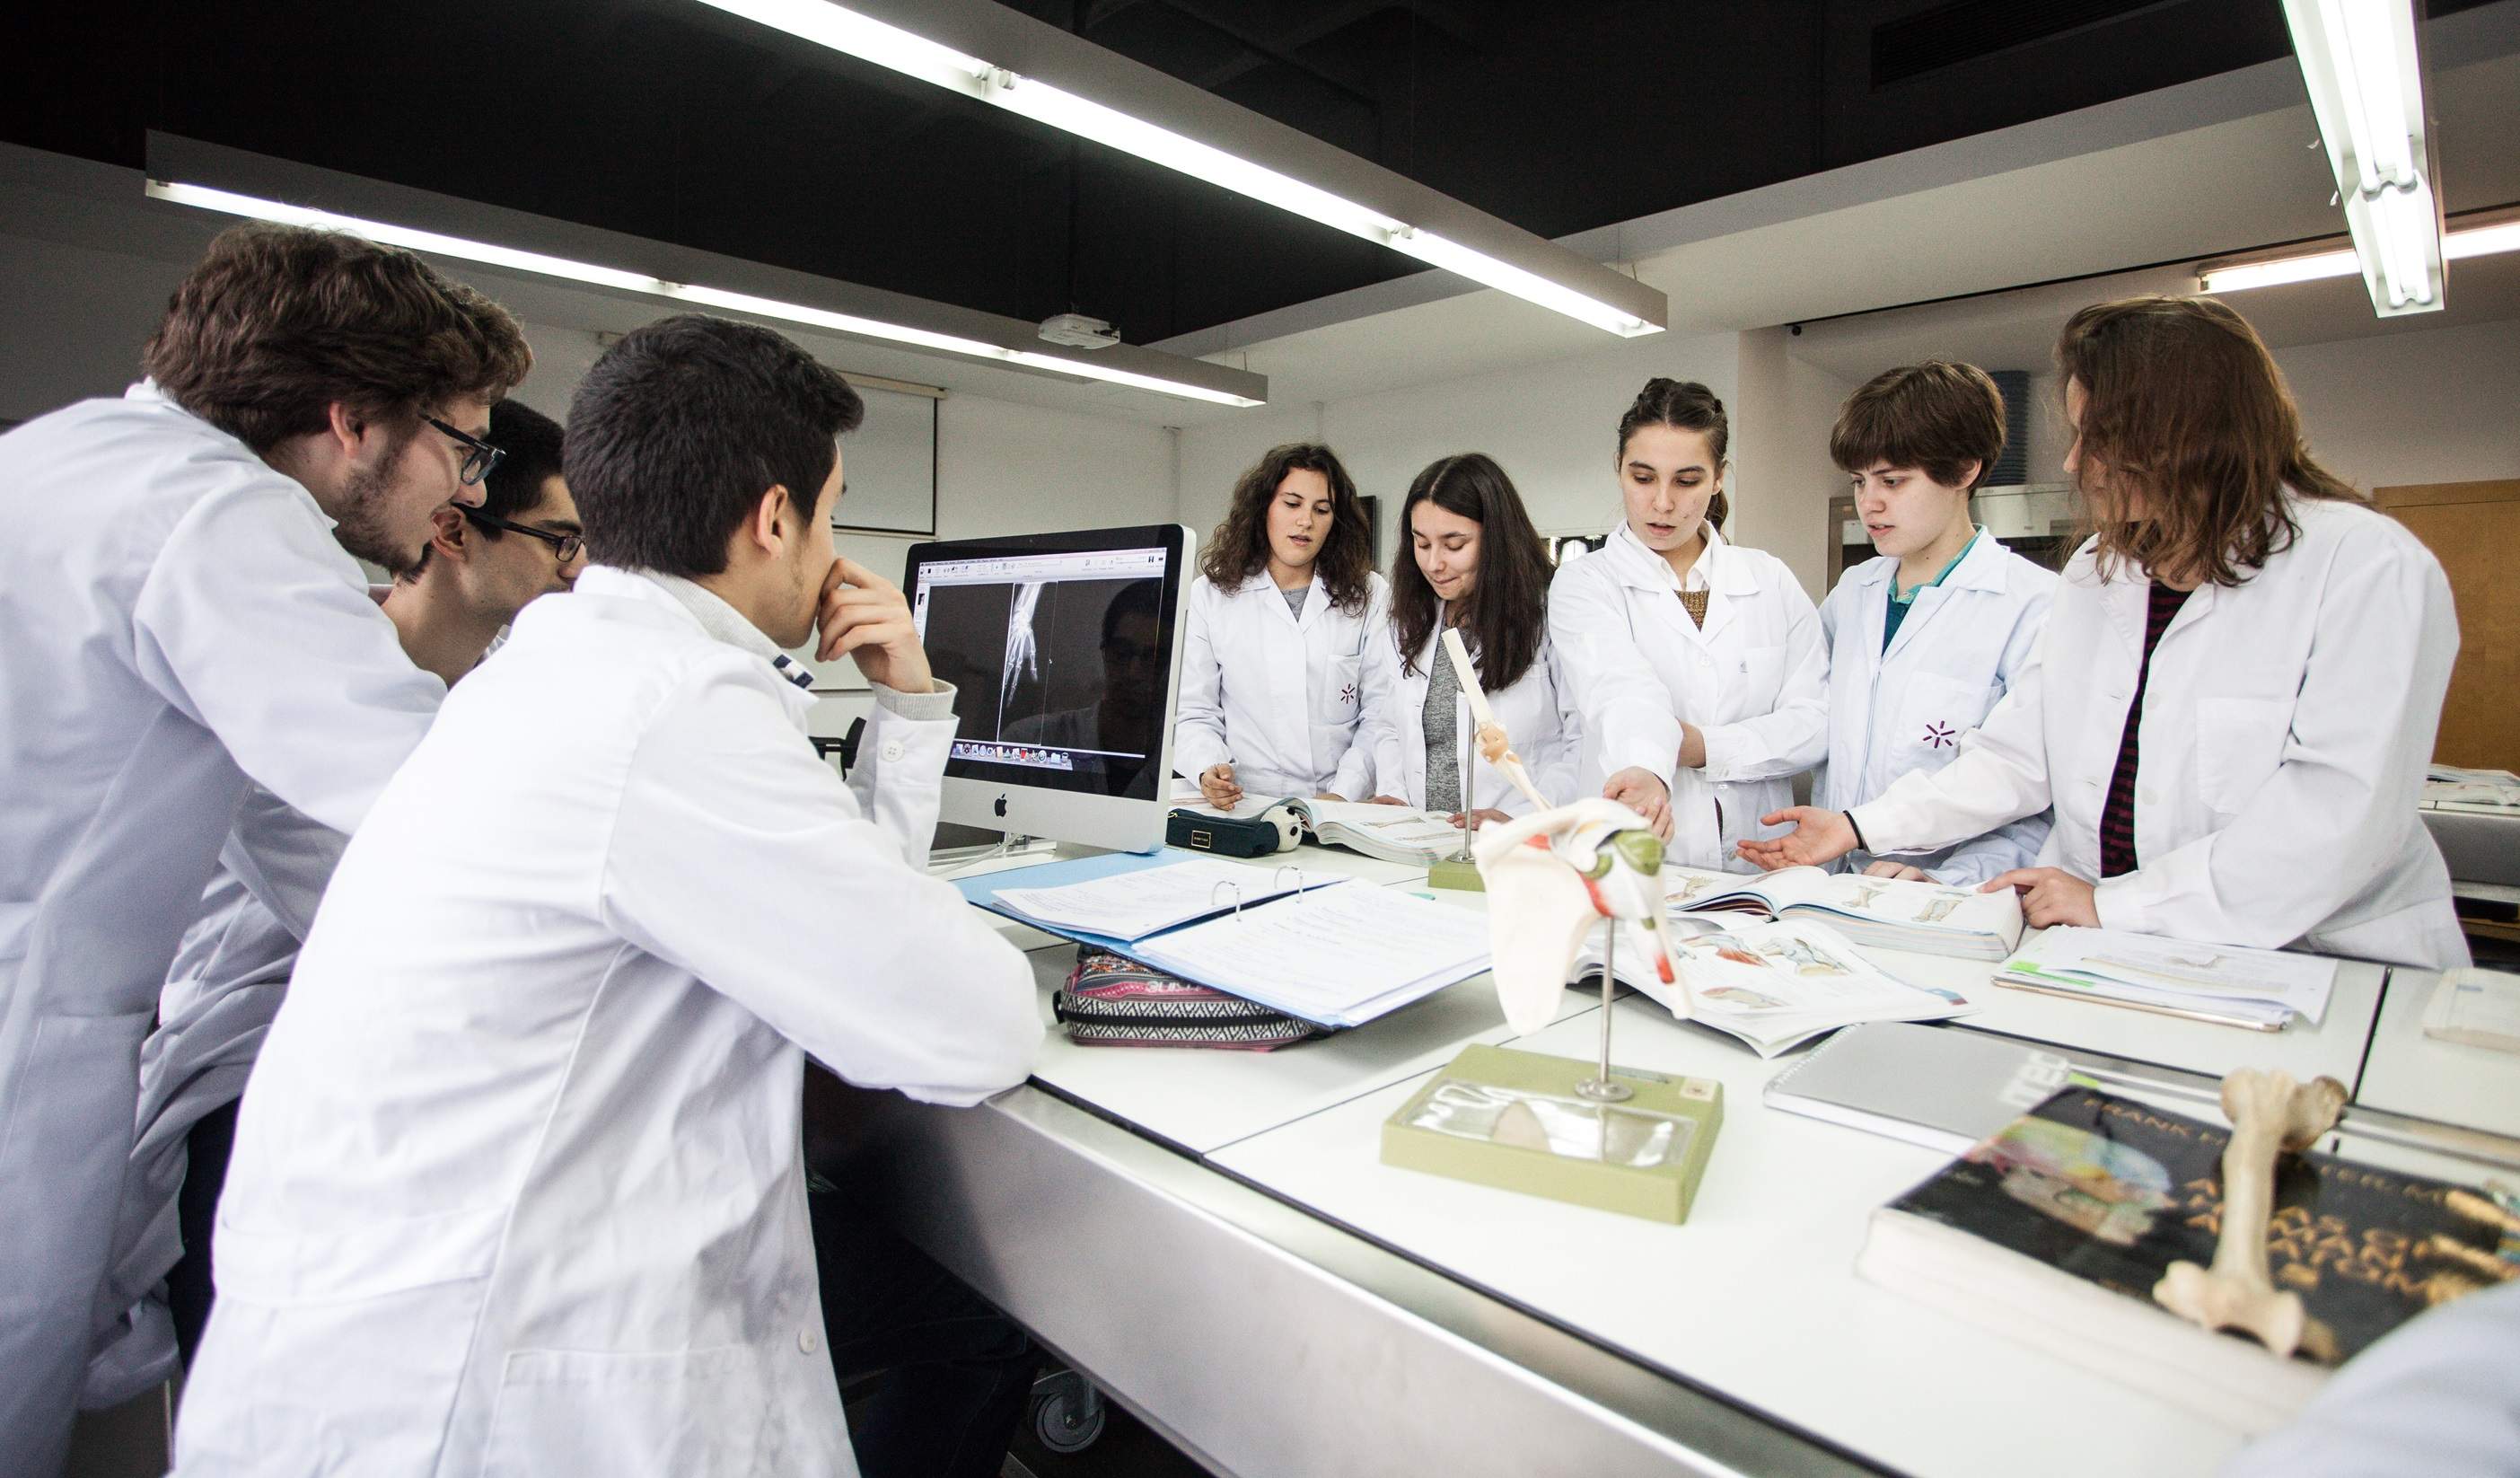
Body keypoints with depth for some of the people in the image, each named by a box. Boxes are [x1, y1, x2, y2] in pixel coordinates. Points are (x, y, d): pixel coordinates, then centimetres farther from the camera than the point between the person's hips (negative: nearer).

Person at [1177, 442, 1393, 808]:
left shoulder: (1370, 596, 8)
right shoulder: (1209, 596, 8)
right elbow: (1194, 714, 6)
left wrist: (1343, 794, -11)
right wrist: (1208, 771, -13)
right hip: (1243, 805, 0)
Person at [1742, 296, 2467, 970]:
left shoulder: (2368, 569, -7)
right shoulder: (2096, 572, 12)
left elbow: (2340, 814, -17)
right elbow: (2018, 753, 9)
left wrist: (2113, 904, -19)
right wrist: (1860, 828, 0)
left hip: (2313, 968, -5)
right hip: (2102, 960, 5)